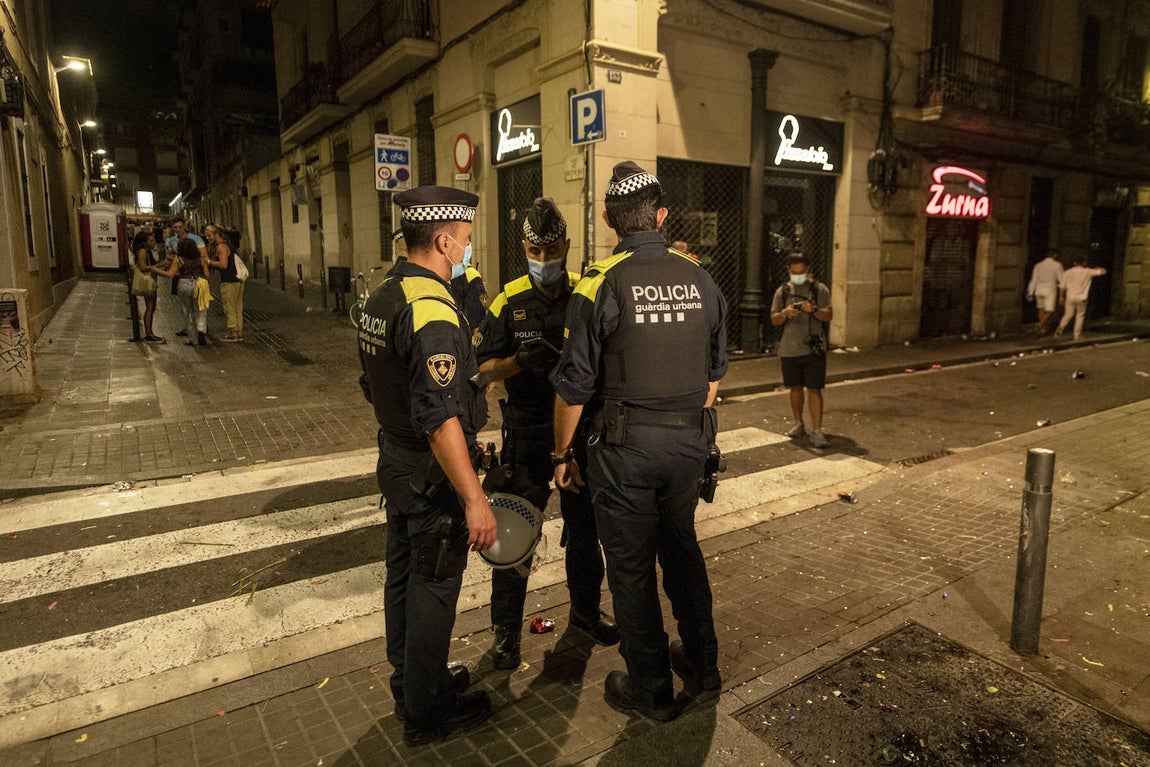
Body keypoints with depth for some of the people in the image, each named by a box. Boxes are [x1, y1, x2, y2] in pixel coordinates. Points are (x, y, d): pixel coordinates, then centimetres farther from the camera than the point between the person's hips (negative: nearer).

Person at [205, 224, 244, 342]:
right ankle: (239, 333, 16)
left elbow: (224, 265, -21)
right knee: (238, 309, 12)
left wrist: (210, 262, -9)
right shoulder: (227, 244, 18)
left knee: (230, 309, -2)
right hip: (238, 280, 9)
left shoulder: (221, 246, -12)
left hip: (229, 282, -9)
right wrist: (212, 262, 15)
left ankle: (233, 334, 1)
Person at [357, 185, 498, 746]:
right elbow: (440, 420, -30)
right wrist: (475, 499, -27)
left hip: (395, 463, 10)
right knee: (433, 589, 6)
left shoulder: (380, 298, 6)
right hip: (433, 475, -9)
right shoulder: (432, 309, -25)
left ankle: (409, 681, 40)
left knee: (403, 575, 21)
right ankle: (426, 712, 24)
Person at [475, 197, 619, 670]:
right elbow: (485, 367, -4)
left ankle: (586, 611, 38)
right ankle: (506, 630, 21)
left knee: (584, 528, 16)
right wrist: (520, 361, -23)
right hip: (526, 435, -1)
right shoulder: (509, 302, -3)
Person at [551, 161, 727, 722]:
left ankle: (652, 690, 25)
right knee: (682, 548, 23)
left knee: (631, 566, 10)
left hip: (624, 445, -5)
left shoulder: (601, 284, -12)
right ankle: (701, 664, 38)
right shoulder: (700, 280, 3)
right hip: (689, 442, 5)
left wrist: (563, 453, 1)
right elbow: (714, 371, 11)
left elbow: (574, 385, -11)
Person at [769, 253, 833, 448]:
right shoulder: (782, 291, 8)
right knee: (795, 388, 13)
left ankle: (817, 431, -4)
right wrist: (785, 313, -17)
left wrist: (813, 310, -22)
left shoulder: (819, 289, 2)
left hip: (814, 349, -3)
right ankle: (798, 424, 29)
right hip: (789, 349, 3)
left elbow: (829, 315, -3)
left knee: (814, 389, -6)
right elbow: (774, 320, 5)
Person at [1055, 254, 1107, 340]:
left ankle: (1060, 329, -11)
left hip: (1070, 297, 1)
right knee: (1080, 316, 11)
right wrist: (1098, 268, 24)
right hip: (1081, 298, -1)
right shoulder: (1088, 272, -2)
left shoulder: (1067, 272, -1)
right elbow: (1103, 271, 2)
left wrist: (1061, 297, 8)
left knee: (1067, 315, 11)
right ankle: (1077, 335, 10)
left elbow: (1062, 286, -1)